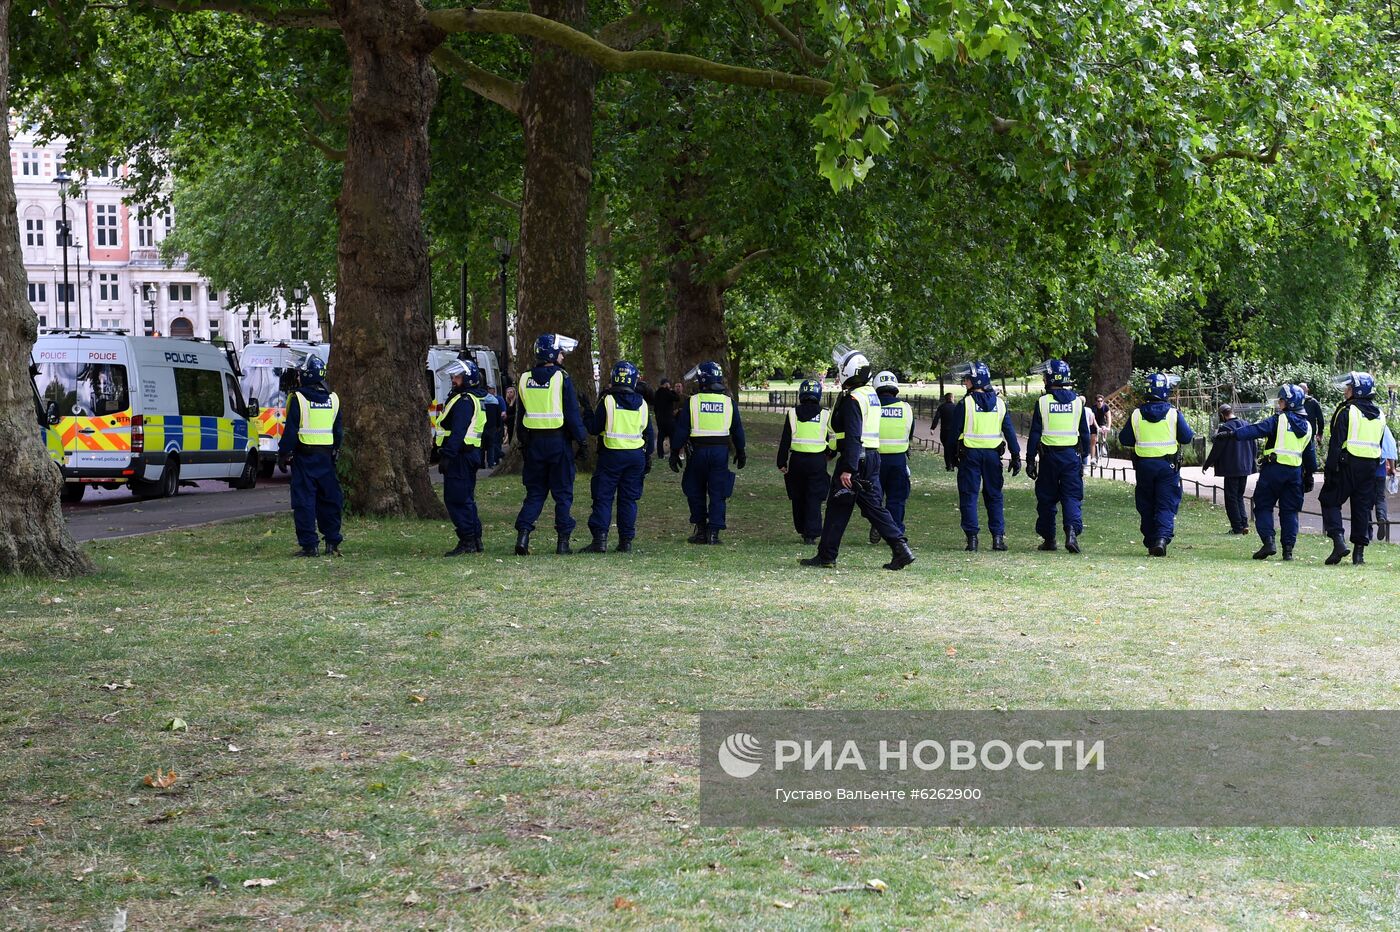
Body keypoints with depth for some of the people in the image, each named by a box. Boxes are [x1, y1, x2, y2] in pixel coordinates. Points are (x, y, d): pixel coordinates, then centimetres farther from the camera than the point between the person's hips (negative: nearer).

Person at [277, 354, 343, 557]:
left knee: (304, 502, -2)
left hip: (304, 456, -5)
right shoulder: (333, 399, 8)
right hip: (326, 456, 5)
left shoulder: (298, 399, -10)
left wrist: (282, 454, -3)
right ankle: (332, 543, 13)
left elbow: (290, 431, -10)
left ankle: (308, 545, -4)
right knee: (329, 500, 12)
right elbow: (338, 432, 14)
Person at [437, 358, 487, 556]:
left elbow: (458, 432, -23)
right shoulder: (478, 399, 19)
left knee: (456, 498, -8)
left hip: (461, 456, -11)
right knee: (466, 499, 15)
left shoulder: (464, 401, -14)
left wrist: (447, 455, -25)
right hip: (472, 454, 11)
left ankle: (467, 542, -9)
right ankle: (475, 541, 18)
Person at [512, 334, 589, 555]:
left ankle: (523, 534, -3)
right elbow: (572, 414, -10)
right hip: (558, 441, -4)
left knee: (535, 491, 11)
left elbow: (520, 415, 11)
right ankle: (563, 541, 4)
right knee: (562, 492, 4)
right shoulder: (561, 378, -10)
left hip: (534, 442, 4)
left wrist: (523, 442, 19)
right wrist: (582, 440, -2)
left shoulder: (525, 379, 5)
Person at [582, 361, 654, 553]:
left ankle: (600, 538, -8)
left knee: (603, 497, 1)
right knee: (629, 499, 9)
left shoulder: (607, 400, -9)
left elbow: (594, 428, -5)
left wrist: (588, 415, 14)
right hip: (636, 455, 3)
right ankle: (626, 541, 7)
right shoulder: (642, 404, 5)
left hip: (611, 455, -3)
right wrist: (647, 458, 19)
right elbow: (649, 434, 11)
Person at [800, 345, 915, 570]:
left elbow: (853, 437, -22)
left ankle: (826, 556, 6)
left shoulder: (852, 399, -15)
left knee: (838, 508, 0)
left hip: (856, 459, -9)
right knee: (874, 506, 9)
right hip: (872, 457, 9)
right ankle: (901, 548, 0)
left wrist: (847, 469, -24)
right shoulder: (871, 393, 15)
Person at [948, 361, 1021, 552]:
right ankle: (998, 537, 6)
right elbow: (1009, 431, 5)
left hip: (970, 453, -3)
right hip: (993, 453, 3)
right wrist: (1015, 455, 9)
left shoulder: (966, 403, -7)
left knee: (969, 495, 3)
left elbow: (955, 430, -5)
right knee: (994, 495, 11)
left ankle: (972, 538, -2)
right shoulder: (999, 403, 5)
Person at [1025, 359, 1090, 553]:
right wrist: (1084, 456, 16)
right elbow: (1084, 433, 8)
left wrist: (1030, 460, 1)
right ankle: (1072, 531, -21)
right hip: (1072, 455, 1)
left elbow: (1035, 433, -4)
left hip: (1049, 455, -1)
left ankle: (1049, 539, 14)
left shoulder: (1043, 401, -5)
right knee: (1072, 496, 2)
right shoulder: (1077, 401, 3)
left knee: (1047, 498, 9)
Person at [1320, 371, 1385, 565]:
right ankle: (1359, 552, 8)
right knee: (1363, 507, 9)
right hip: (1370, 467, 6)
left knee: (1330, 502, 4)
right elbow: (1379, 444, 16)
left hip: (1348, 464, -6)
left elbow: (1336, 443, -13)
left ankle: (1339, 541, -13)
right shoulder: (1379, 415, 13)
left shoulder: (1347, 411, -9)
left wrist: (1330, 469, -12)